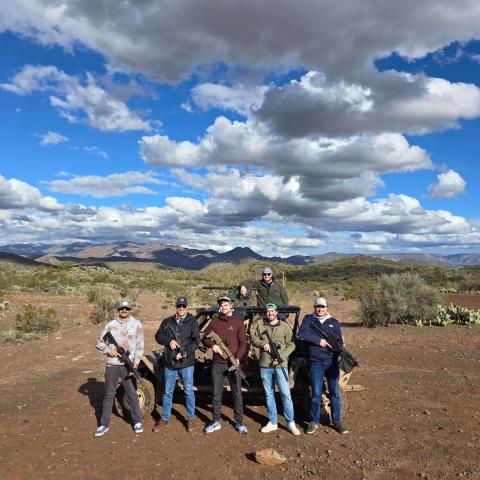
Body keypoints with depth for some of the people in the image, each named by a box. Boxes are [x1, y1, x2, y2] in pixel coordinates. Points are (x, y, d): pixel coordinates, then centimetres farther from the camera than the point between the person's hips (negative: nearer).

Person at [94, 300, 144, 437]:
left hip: (127, 366, -1)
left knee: (132, 394, 5)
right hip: (111, 365, 2)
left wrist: (135, 363, -10)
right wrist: (108, 350, -10)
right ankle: (104, 425, 21)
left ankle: (137, 422, 21)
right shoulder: (111, 325, 3)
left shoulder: (136, 324, -1)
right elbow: (99, 342, 9)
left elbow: (139, 346, -1)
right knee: (108, 395, 10)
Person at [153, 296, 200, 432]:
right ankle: (164, 419, 25)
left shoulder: (192, 321, -1)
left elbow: (196, 341, -7)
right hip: (169, 362, 3)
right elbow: (158, 336, 6)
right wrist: (169, 341, -12)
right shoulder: (167, 322, 8)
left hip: (186, 362, -3)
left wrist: (185, 352, -17)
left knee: (188, 391, 5)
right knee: (167, 392, 12)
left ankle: (191, 419, 19)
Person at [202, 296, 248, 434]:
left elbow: (243, 343, -3)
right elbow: (205, 338, 12)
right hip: (217, 364, 2)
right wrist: (212, 345, -9)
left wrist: (238, 358, -15)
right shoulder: (214, 321, 7)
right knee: (216, 394, 10)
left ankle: (239, 422, 17)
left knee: (237, 394, 5)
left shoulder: (238, 321, 0)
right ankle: (216, 422, 22)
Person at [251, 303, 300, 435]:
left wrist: (281, 357, -13)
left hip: (280, 366, -3)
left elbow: (291, 345, -1)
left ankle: (291, 423, 9)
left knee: (285, 394, -3)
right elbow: (254, 339, 9)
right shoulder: (260, 326, 9)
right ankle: (272, 423, 23)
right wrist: (262, 344, -13)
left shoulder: (285, 326, 1)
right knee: (269, 395, 11)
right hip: (265, 366, 3)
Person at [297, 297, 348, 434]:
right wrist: (319, 340, -15)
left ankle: (336, 421, 21)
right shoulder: (308, 319, 5)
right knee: (316, 393, 3)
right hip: (316, 362, -2)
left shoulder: (334, 322, 10)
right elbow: (301, 333, -11)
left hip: (332, 362, 2)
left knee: (334, 393, 8)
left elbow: (340, 341, 6)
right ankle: (314, 421, 17)